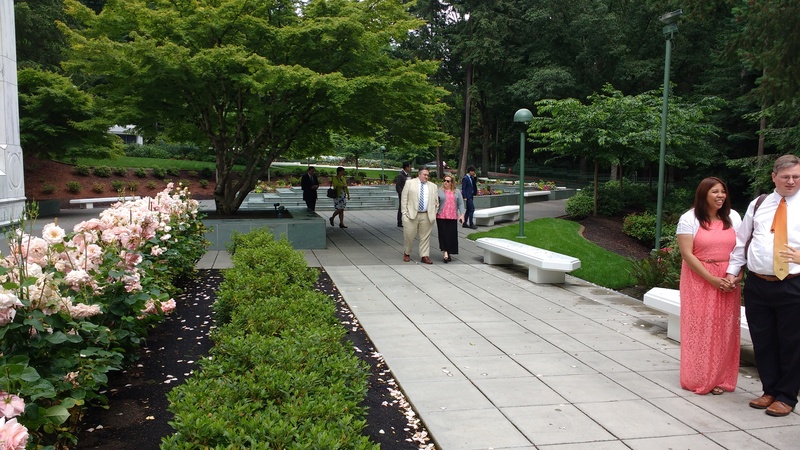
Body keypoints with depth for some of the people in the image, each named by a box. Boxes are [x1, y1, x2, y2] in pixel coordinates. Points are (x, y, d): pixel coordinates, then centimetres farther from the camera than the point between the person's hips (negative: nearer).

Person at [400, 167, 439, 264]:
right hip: (411, 214, -2)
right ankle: (406, 253, 21)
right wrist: (404, 212, -5)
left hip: (426, 216, 2)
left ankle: (424, 256, 10)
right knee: (408, 235, 1)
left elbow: (436, 201, 14)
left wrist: (434, 213, 3)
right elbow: (404, 198, 2)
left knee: (425, 236, 4)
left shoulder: (433, 186, 13)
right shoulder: (409, 183, 4)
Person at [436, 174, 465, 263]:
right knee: (443, 235, -5)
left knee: (452, 235, 2)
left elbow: (461, 204, 8)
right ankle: (445, 253, -6)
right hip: (441, 217, -2)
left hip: (453, 217, 2)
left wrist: (462, 214, -1)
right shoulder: (439, 191, 5)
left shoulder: (457, 192, 10)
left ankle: (449, 253, 14)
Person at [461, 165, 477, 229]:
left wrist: (475, 177, 3)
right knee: (472, 209, -11)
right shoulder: (465, 178, -13)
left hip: (471, 196, 10)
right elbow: (463, 188, -16)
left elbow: (475, 183, 18)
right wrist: (464, 197, -20)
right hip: (468, 196, -10)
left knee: (469, 210, 12)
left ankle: (465, 223, 18)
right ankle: (471, 224, -7)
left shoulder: (471, 178, 12)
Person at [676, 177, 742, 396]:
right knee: (699, 328, 0)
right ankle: (698, 379, 12)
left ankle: (720, 379, 17)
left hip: (728, 282, 3)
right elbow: (687, 254, -11)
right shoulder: (689, 218, -5)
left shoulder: (733, 217, 7)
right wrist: (712, 279, -15)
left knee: (724, 330, 5)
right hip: (699, 280, -3)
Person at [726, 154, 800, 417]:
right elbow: (742, 240, 14)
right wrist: (732, 270, 9)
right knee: (762, 342, 11)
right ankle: (770, 391, 26)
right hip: (757, 285, 3)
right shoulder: (758, 205, 10)